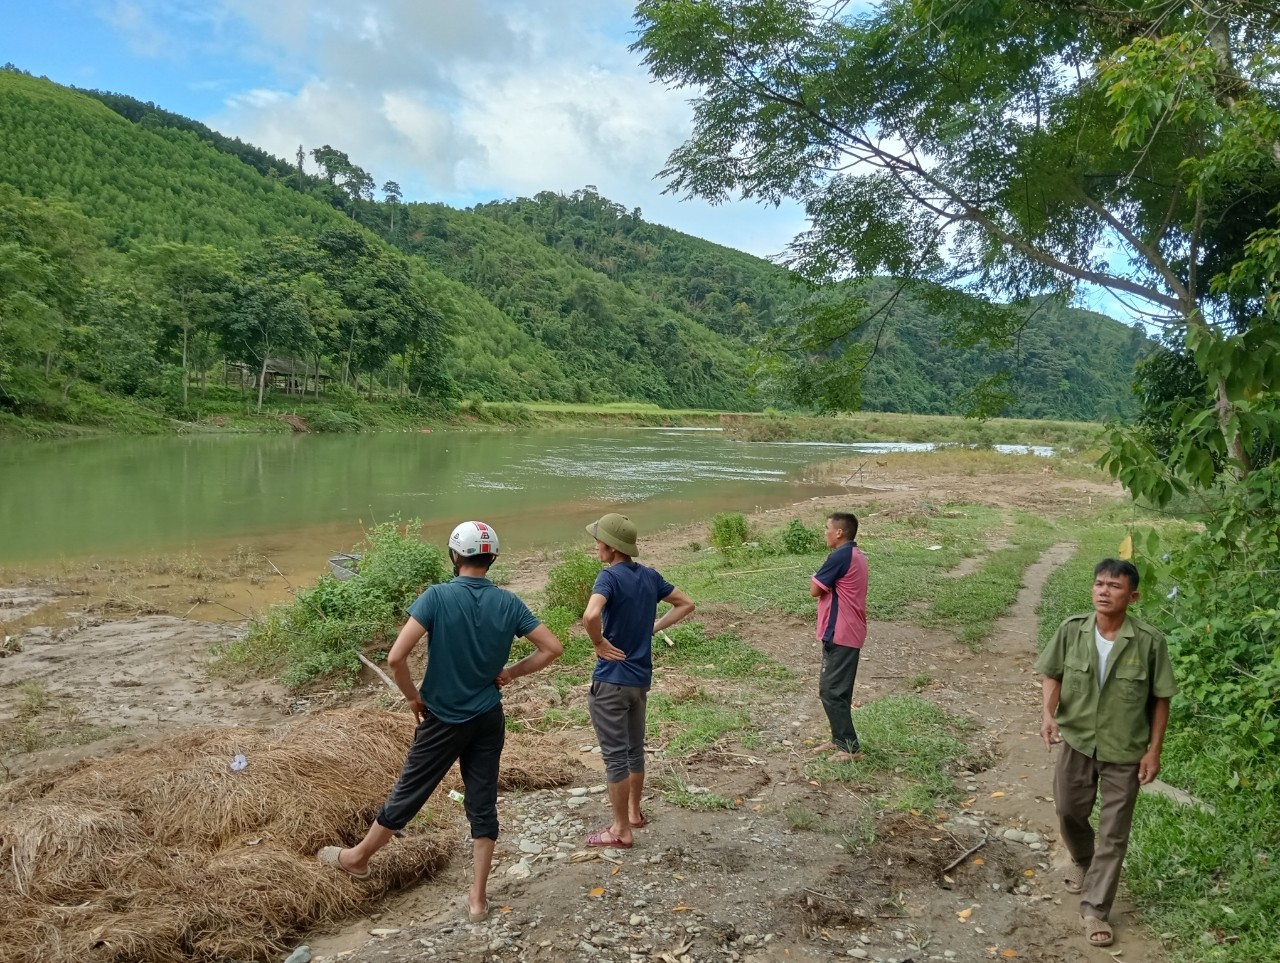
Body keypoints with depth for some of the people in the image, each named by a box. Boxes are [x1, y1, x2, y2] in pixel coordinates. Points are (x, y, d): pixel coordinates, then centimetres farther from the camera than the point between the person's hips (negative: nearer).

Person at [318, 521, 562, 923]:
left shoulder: (437, 596, -17)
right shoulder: (508, 603, -6)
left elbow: (396, 657, -23)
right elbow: (552, 648, -5)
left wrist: (413, 697, -7)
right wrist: (511, 672, 4)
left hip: (442, 720, -2)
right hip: (488, 720, 3)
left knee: (407, 794, 14)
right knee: (483, 804, 9)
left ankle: (357, 857, 38)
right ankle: (478, 897, 16)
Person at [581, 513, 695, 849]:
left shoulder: (610, 576, -19)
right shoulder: (650, 576, 3)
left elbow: (591, 615, -38)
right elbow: (685, 605, 15)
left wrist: (600, 644, -20)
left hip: (611, 680, -7)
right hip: (641, 678, 7)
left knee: (615, 755, 3)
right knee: (635, 748, 21)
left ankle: (621, 830, 13)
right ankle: (633, 811, 37)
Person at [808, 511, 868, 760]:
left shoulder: (840, 556, -19)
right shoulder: (856, 555, 13)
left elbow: (815, 590, -14)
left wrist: (814, 578, 2)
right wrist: (823, 580, 1)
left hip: (839, 634, -10)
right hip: (848, 633, 10)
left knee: (831, 691, -4)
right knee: (838, 689, 17)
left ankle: (850, 746, -1)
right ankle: (840, 739, 25)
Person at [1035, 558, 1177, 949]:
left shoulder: (1149, 641, -18)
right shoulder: (1071, 630, -13)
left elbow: (1161, 698, -7)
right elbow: (1053, 674, 1)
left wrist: (1154, 750, -6)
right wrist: (1048, 713, -15)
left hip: (1125, 751, -2)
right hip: (1077, 742, 2)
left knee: (1113, 834, 7)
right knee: (1069, 812, 19)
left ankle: (1094, 909, 22)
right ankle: (1082, 860, 52)